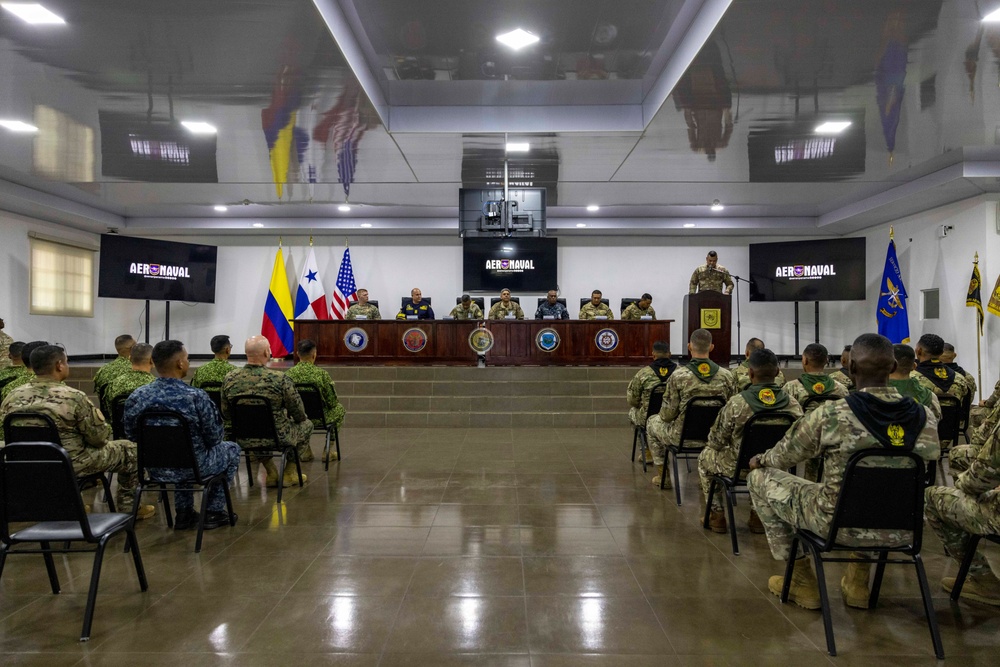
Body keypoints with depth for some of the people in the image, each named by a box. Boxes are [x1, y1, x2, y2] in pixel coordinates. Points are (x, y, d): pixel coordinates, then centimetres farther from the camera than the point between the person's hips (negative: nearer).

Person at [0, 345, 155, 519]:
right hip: (72, 464, -6)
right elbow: (100, 437, -18)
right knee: (129, 449, 13)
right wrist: (98, 416, 3)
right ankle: (127, 508, 26)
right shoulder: (73, 397, -24)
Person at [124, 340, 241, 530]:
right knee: (231, 449, 24)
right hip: (193, 467, -5)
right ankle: (214, 512, 25)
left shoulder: (135, 397, -11)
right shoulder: (197, 397, -24)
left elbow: (131, 435, 3)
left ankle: (184, 512, 35)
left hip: (155, 468, 5)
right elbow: (214, 438, -15)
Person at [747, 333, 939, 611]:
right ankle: (858, 582, 34)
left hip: (839, 523, -5)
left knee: (760, 479, 14)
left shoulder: (831, 415, -20)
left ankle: (802, 581, 21)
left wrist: (761, 460, 21)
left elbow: (784, 456, -3)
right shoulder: (925, 418, -8)